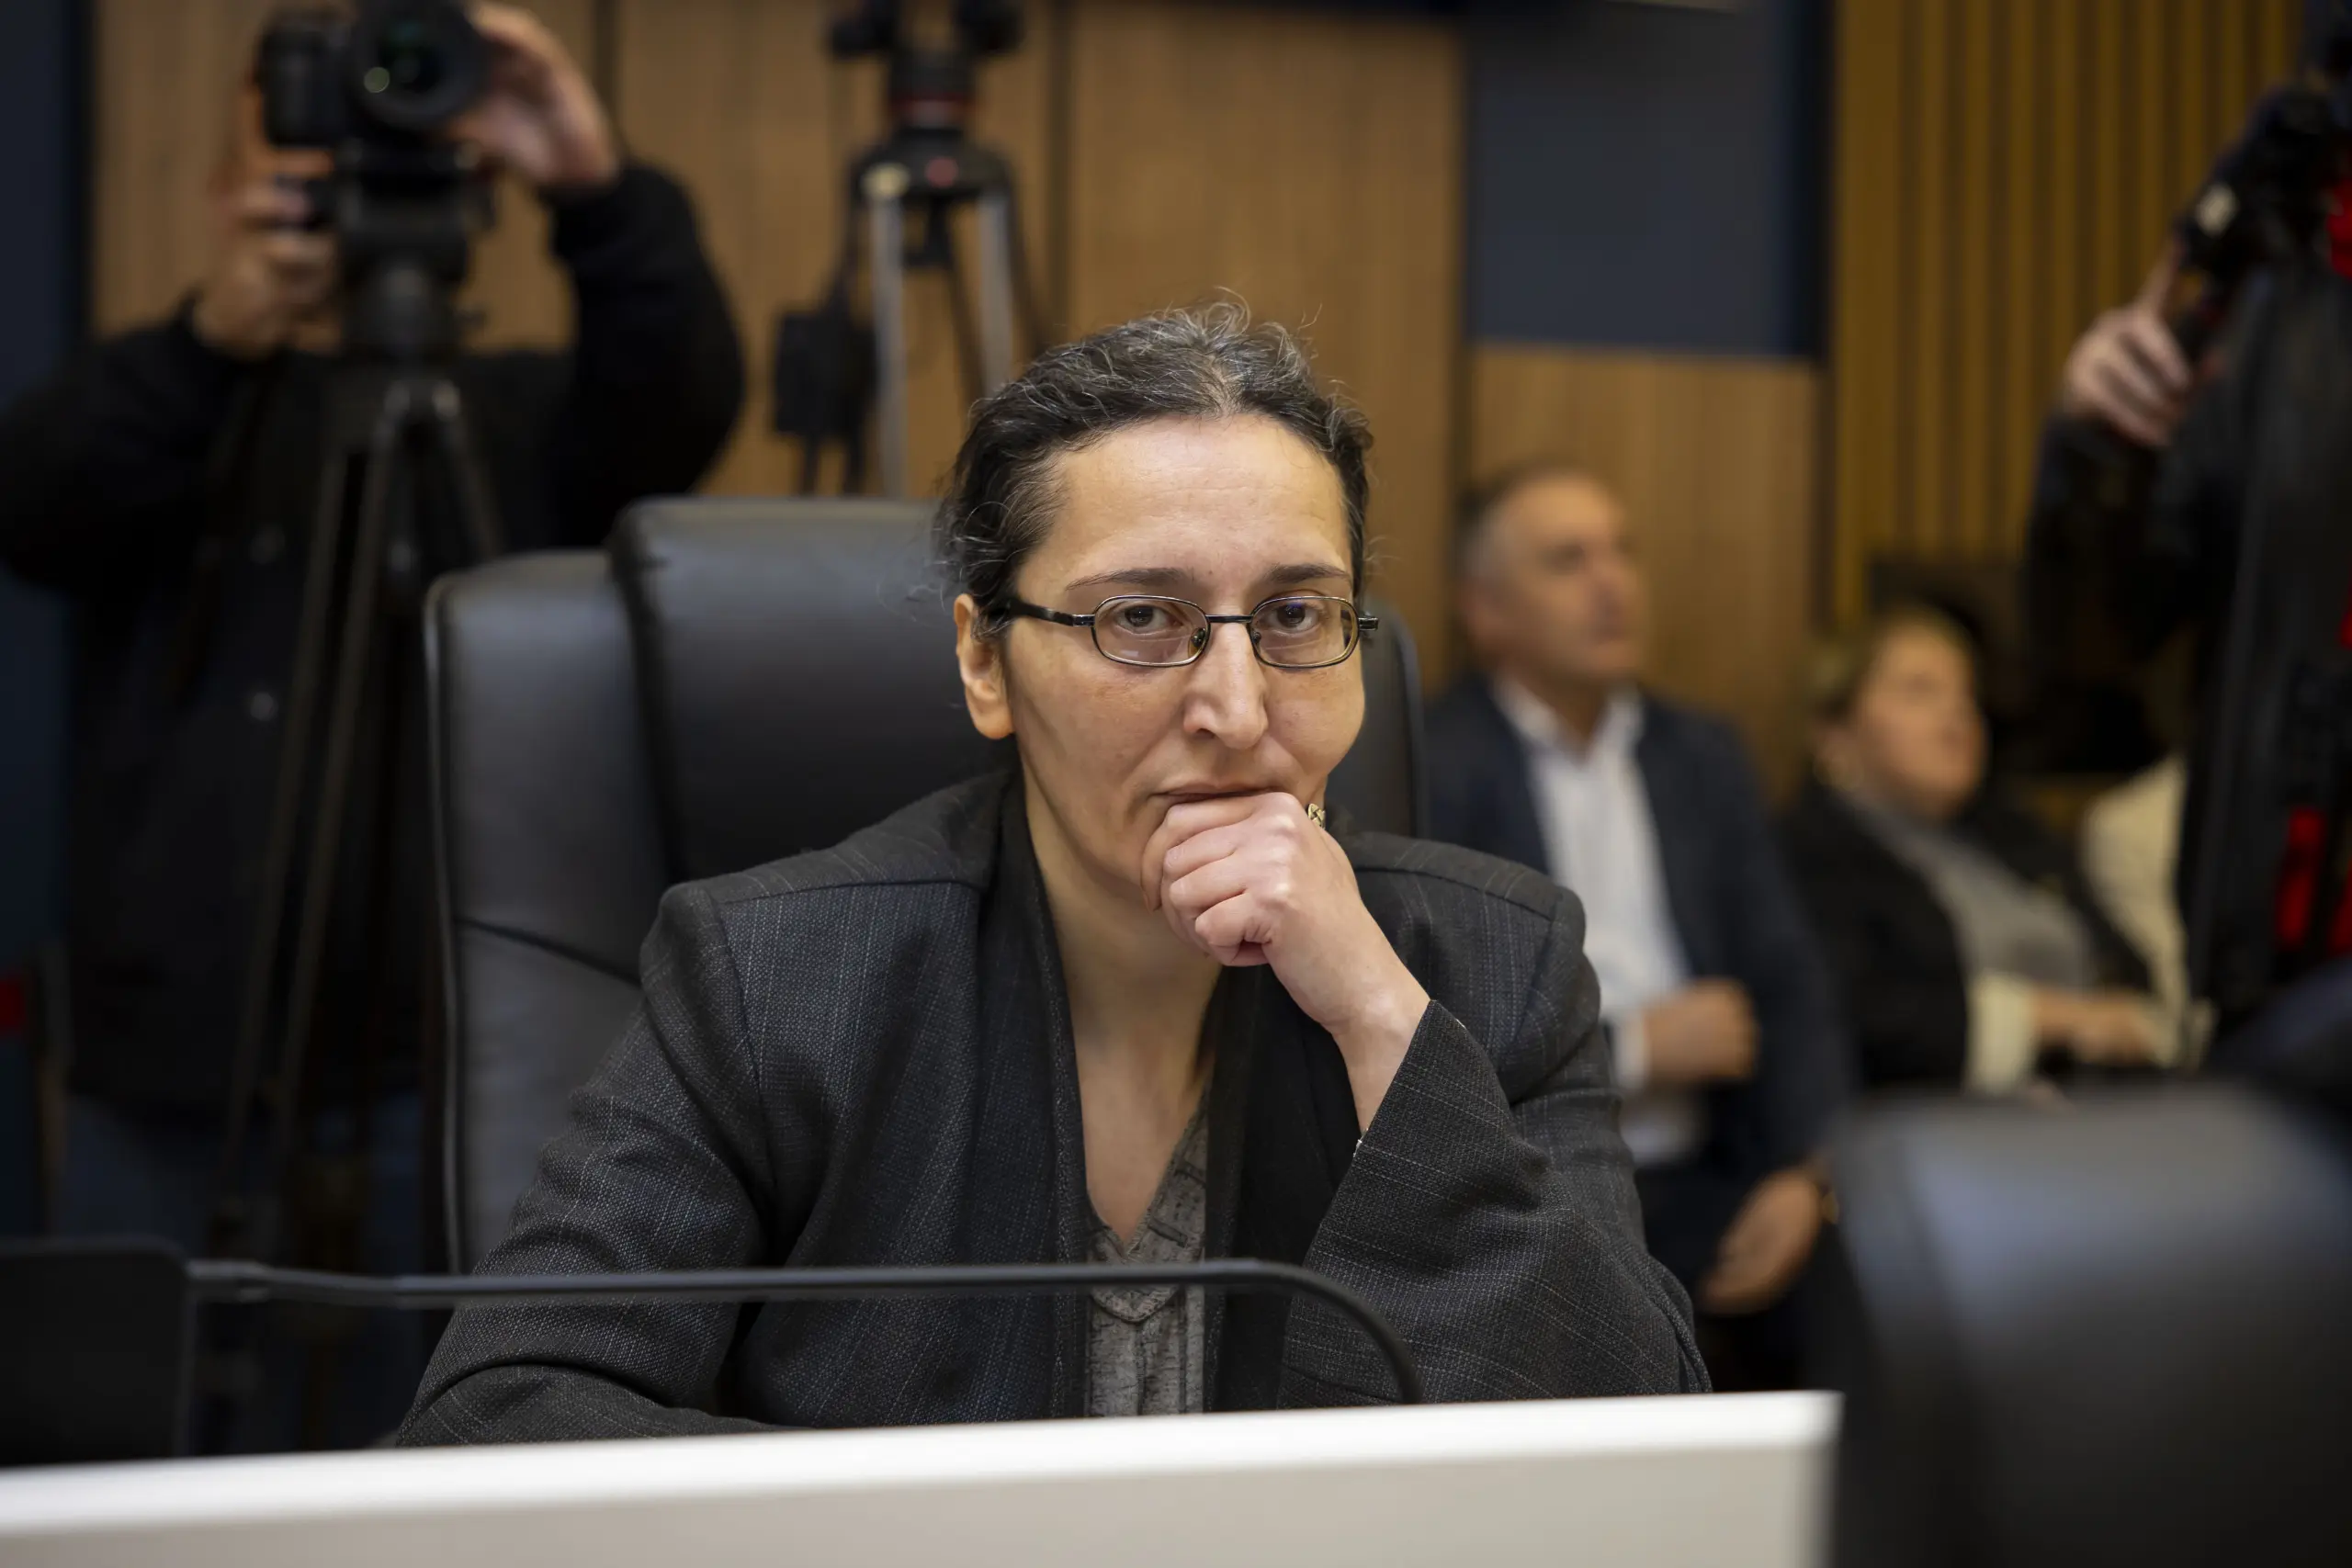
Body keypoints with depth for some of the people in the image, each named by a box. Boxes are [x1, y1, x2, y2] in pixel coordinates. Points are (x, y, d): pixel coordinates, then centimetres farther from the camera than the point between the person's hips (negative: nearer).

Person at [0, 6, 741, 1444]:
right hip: (164, 1103, 1)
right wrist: (216, 337, -27)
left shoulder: (519, 419, 11)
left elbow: (685, 406, -10)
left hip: (448, 1095, -1)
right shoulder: (163, 412, 13)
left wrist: (602, 192, -28)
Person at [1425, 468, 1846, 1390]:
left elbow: (1786, 982, 12)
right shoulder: (1427, 770, -2)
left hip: (1706, 1191, 5)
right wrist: (1633, 1048, -8)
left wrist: (1802, 1174, -5)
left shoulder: (1704, 757, 18)